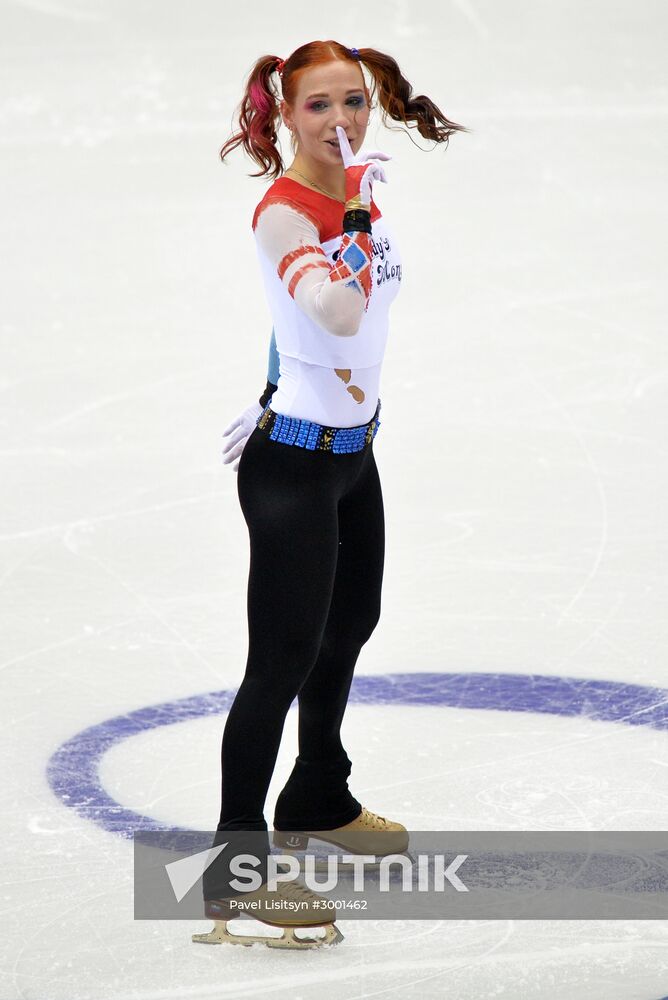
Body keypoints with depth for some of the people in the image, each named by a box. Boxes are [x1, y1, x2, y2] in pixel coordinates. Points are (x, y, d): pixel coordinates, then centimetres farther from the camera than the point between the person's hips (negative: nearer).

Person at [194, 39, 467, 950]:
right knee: (285, 660, -7)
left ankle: (318, 802, 46)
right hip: (292, 464, -9)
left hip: (353, 446, 9)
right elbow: (338, 312, -42)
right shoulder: (283, 213, -24)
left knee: (350, 625, 24)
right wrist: (359, 213, -36)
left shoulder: (358, 187, 1)